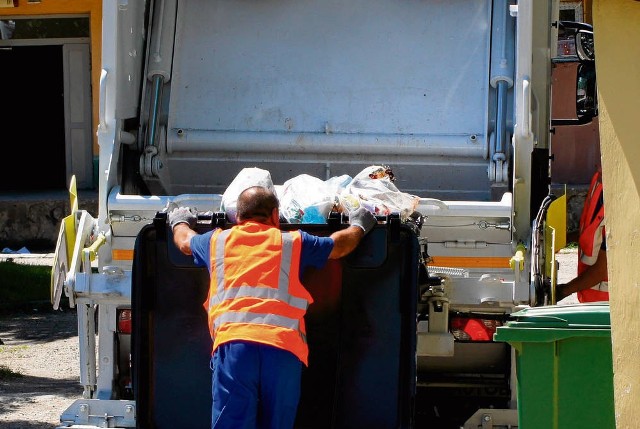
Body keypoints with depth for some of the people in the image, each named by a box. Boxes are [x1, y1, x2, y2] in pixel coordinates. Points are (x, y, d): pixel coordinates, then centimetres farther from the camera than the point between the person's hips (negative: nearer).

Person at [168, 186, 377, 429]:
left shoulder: (217, 241, 22)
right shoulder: (293, 243, 19)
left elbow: (184, 242, 44)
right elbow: (339, 246, 34)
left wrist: (180, 222, 67)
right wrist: (358, 226, 56)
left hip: (232, 342, 0)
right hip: (284, 348, 0)